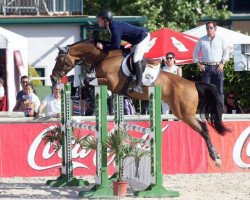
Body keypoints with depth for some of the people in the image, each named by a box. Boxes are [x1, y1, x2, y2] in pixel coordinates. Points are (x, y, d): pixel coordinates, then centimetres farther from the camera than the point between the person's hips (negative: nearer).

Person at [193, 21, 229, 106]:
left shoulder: (220, 39, 9)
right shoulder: (201, 40, 9)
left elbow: (226, 52, 12)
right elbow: (195, 53, 15)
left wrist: (222, 63, -1)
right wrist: (199, 64, 3)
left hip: (218, 67, 0)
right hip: (206, 67, 0)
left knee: (219, 90, -3)